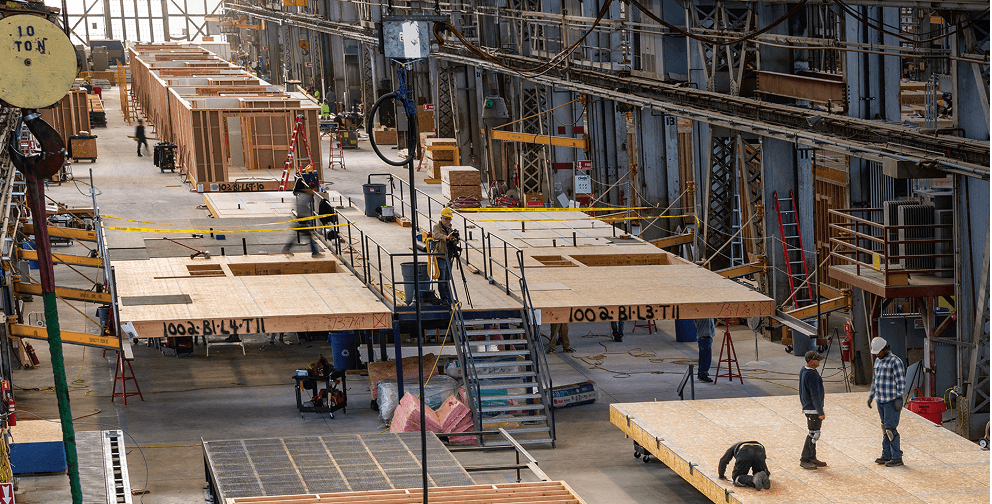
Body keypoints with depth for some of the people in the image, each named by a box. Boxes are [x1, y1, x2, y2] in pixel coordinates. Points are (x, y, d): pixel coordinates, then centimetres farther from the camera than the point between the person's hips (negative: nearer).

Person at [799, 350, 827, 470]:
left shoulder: (803, 371, 6)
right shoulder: (812, 375, -24)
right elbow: (815, 396, -23)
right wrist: (821, 412, -19)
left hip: (807, 406, 10)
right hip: (813, 409, -10)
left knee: (813, 433, 17)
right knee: (813, 434, -3)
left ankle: (812, 458, 25)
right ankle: (804, 460, 2)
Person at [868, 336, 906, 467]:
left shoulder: (895, 362, -12)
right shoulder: (878, 361, 14)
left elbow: (901, 382, -13)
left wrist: (899, 399, -17)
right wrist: (871, 395, 21)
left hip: (892, 401, -8)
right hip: (880, 401, 8)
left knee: (890, 428, -10)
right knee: (885, 428, 11)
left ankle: (897, 457, -5)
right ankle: (886, 456, 16)